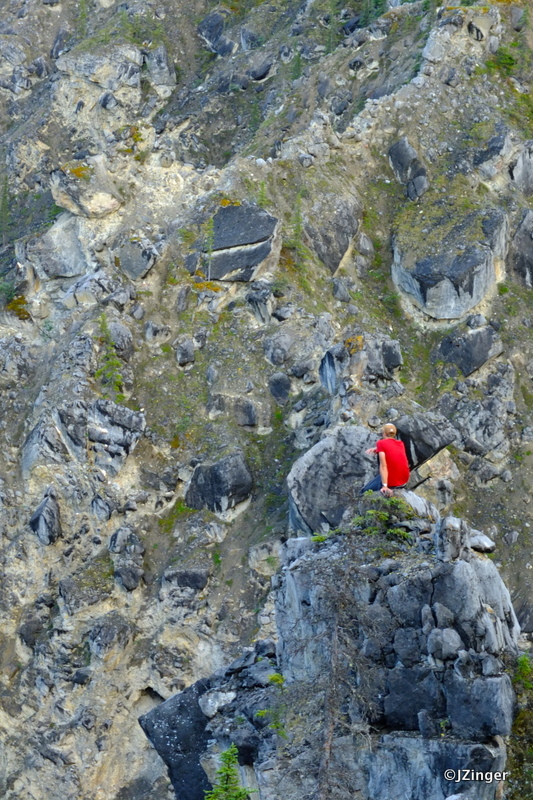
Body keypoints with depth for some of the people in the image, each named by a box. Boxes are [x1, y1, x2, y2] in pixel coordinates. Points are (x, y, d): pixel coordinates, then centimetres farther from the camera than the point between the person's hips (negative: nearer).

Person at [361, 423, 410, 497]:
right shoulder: (401, 444, 8)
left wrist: (385, 487, -26)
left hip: (391, 482, -6)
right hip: (404, 480, 6)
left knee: (364, 492, 12)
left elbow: (383, 465, -20)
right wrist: (375, 449, 16)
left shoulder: (381, 443, -10)